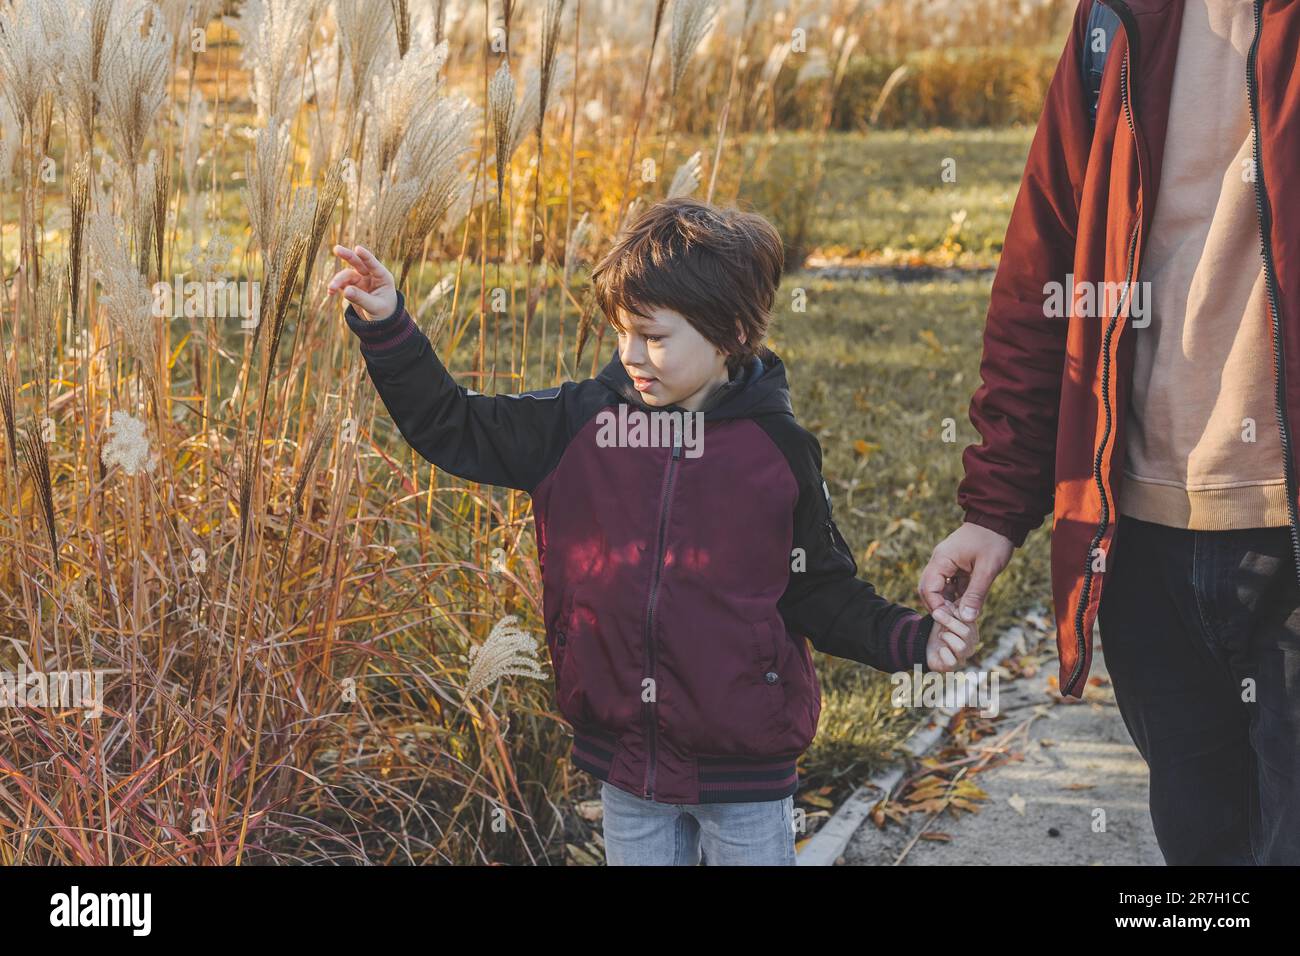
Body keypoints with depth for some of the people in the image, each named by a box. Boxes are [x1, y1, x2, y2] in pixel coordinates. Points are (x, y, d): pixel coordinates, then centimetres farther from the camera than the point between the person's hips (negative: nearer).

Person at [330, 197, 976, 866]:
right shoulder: (581, 423, -3)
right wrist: (386, 327, -8)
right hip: (626, 768, 2)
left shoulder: (779, 450, -7)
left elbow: (821, 591, 0)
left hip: (745, 768, -2)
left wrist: (909, 638, -14)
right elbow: (451, 429, 1)